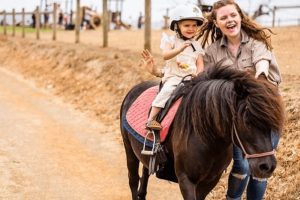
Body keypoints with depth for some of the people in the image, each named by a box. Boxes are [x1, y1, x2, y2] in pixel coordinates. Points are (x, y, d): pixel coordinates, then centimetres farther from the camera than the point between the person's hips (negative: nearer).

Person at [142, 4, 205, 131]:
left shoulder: (197, 45, 15)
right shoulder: (172, 40, 4)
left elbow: (200, 64, 11)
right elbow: (165, 55, -12)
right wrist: (179, 49, -28)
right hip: (173, 77, -4)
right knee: (167, 90, -30)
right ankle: (151, 119, -30)